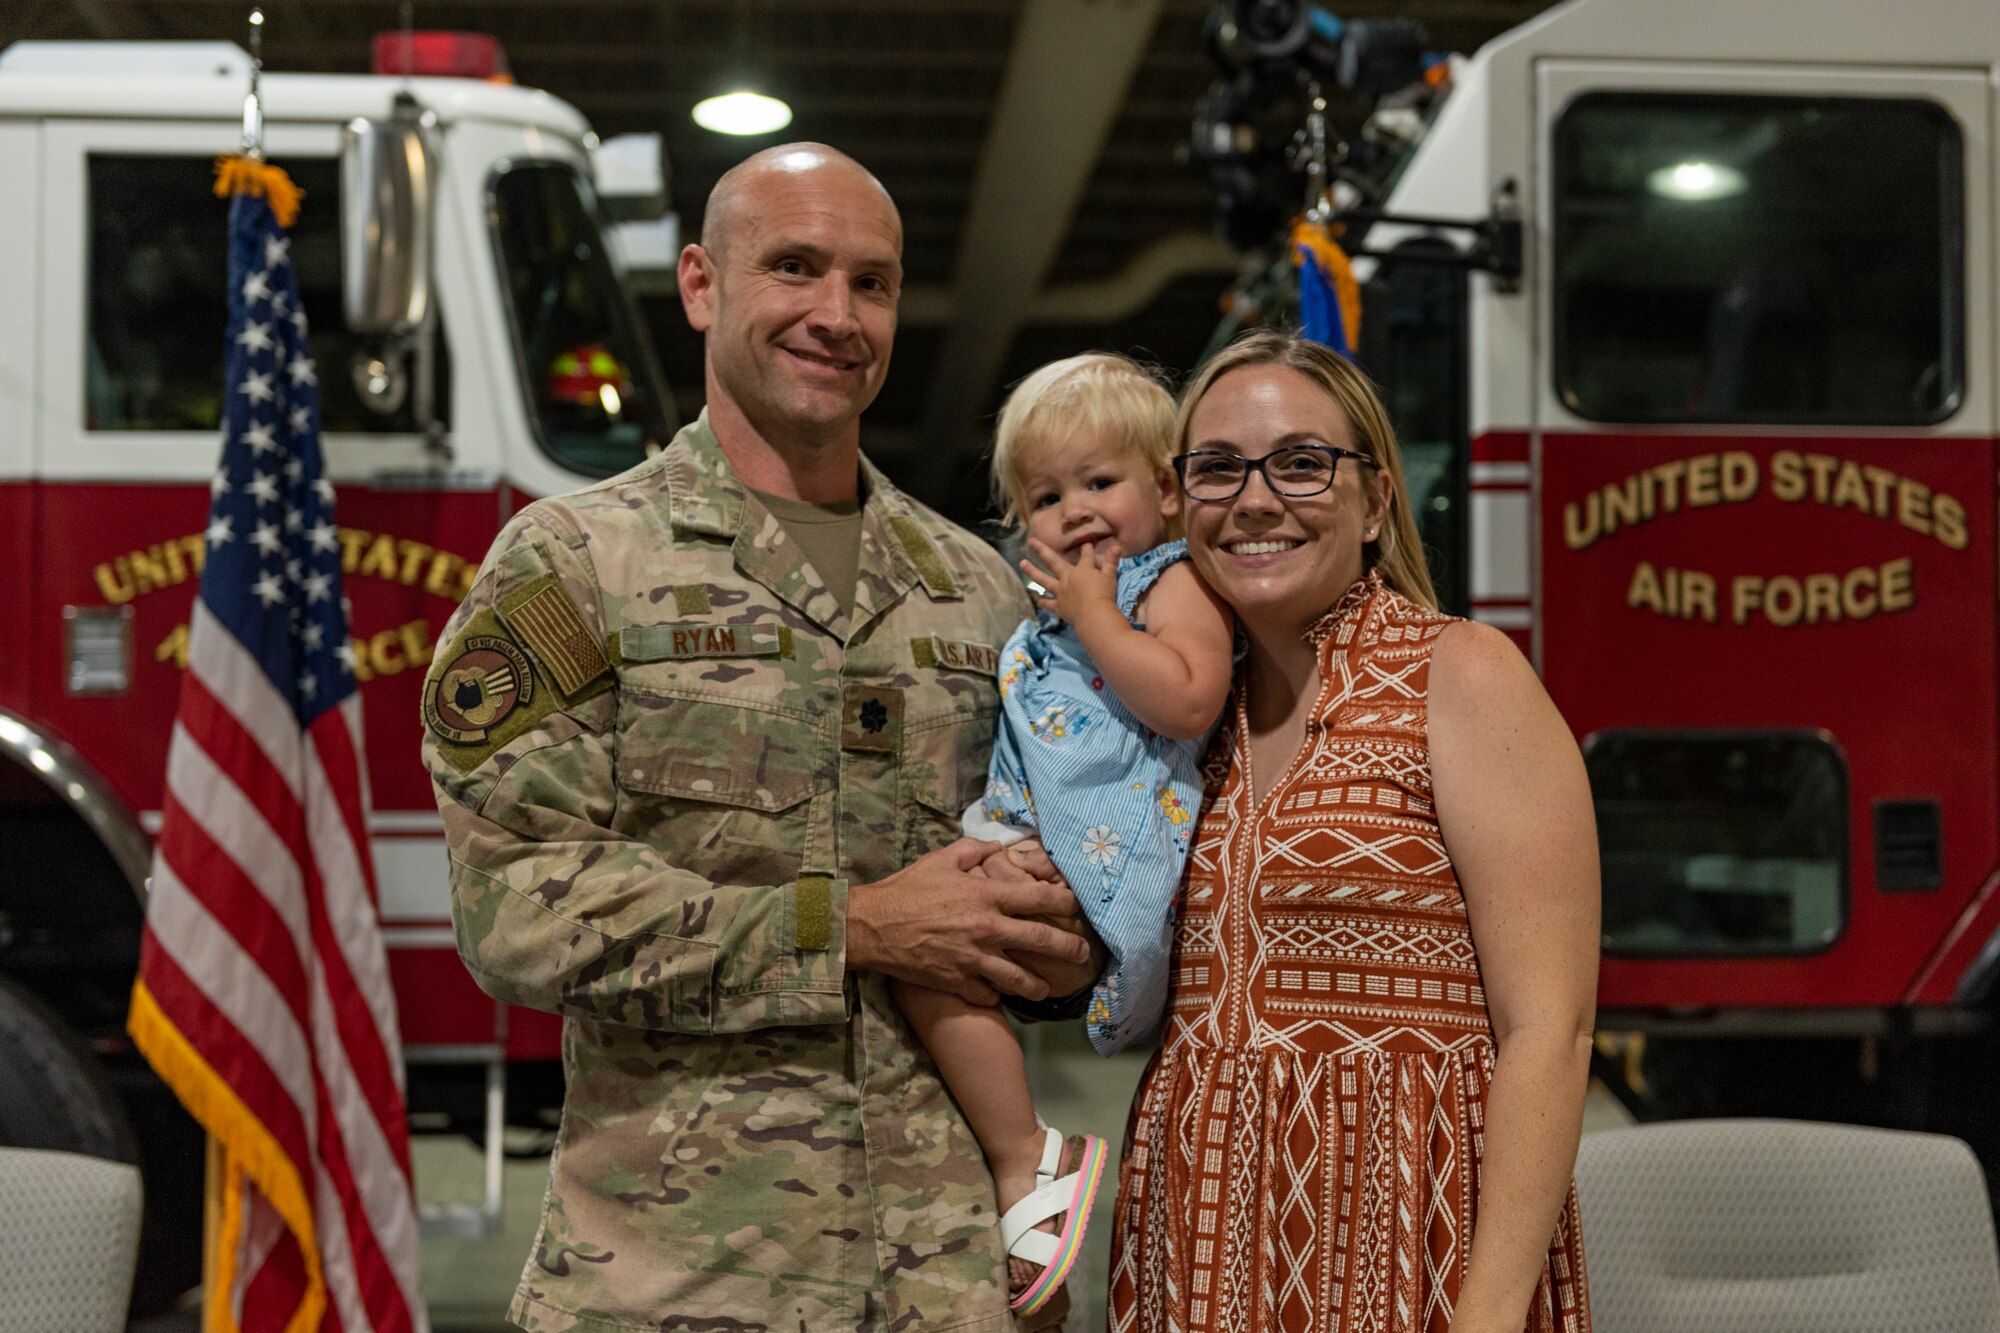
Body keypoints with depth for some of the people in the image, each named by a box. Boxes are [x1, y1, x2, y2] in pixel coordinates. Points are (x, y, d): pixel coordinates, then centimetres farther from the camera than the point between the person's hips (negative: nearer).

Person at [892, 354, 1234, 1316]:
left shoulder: (1170, 582, 0)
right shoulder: (1053, 611, 27)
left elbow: (1190, 701, -20)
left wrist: (1095, 617, -14)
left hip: (1096, 871, -10)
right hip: (1023, 841, 10)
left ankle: (1028, 1162, -18)